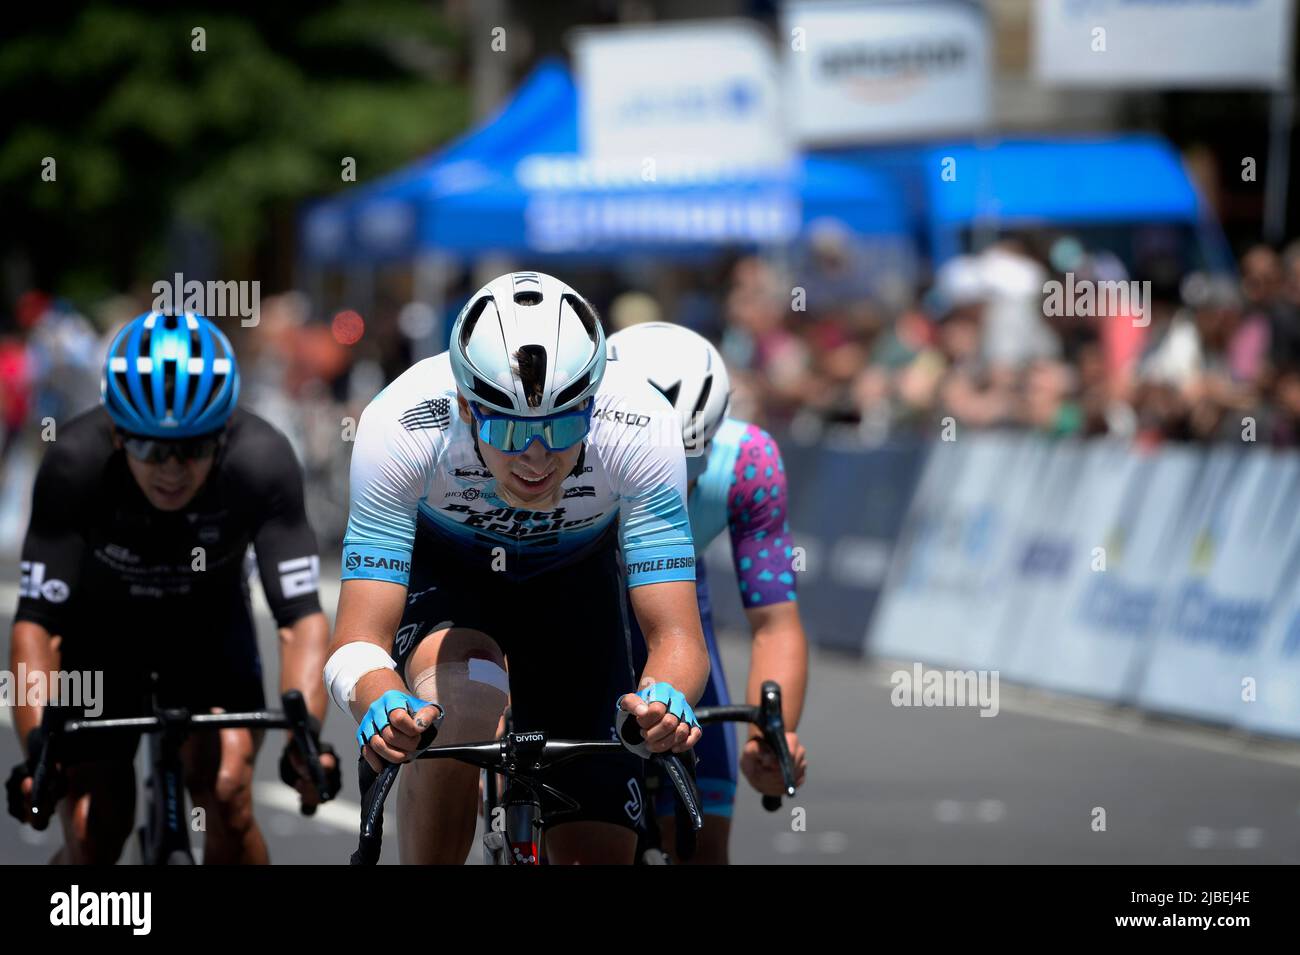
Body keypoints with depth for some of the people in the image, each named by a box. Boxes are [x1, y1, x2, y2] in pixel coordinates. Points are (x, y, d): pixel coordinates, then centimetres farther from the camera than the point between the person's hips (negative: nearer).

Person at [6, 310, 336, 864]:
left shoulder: (262, 461, -32)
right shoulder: (76, 462, -34)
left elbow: (302, 617, -34)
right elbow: (35, 622, -34)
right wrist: (37, 746, -49)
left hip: (209, 619, 1)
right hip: (97, 625, -1)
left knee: (227, 800, -21)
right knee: (93, 839, -11)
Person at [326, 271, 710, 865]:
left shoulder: (639, 430, -36)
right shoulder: (402, 425, -38)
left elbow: (677, 637, -36)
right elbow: (358, 639, -39)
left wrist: (663, 699, -60)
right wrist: (380, 705, -63)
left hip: (574, 577, 2)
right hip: (436, 567, -2)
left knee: (599, 854, -7)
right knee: (462, 698, -37)